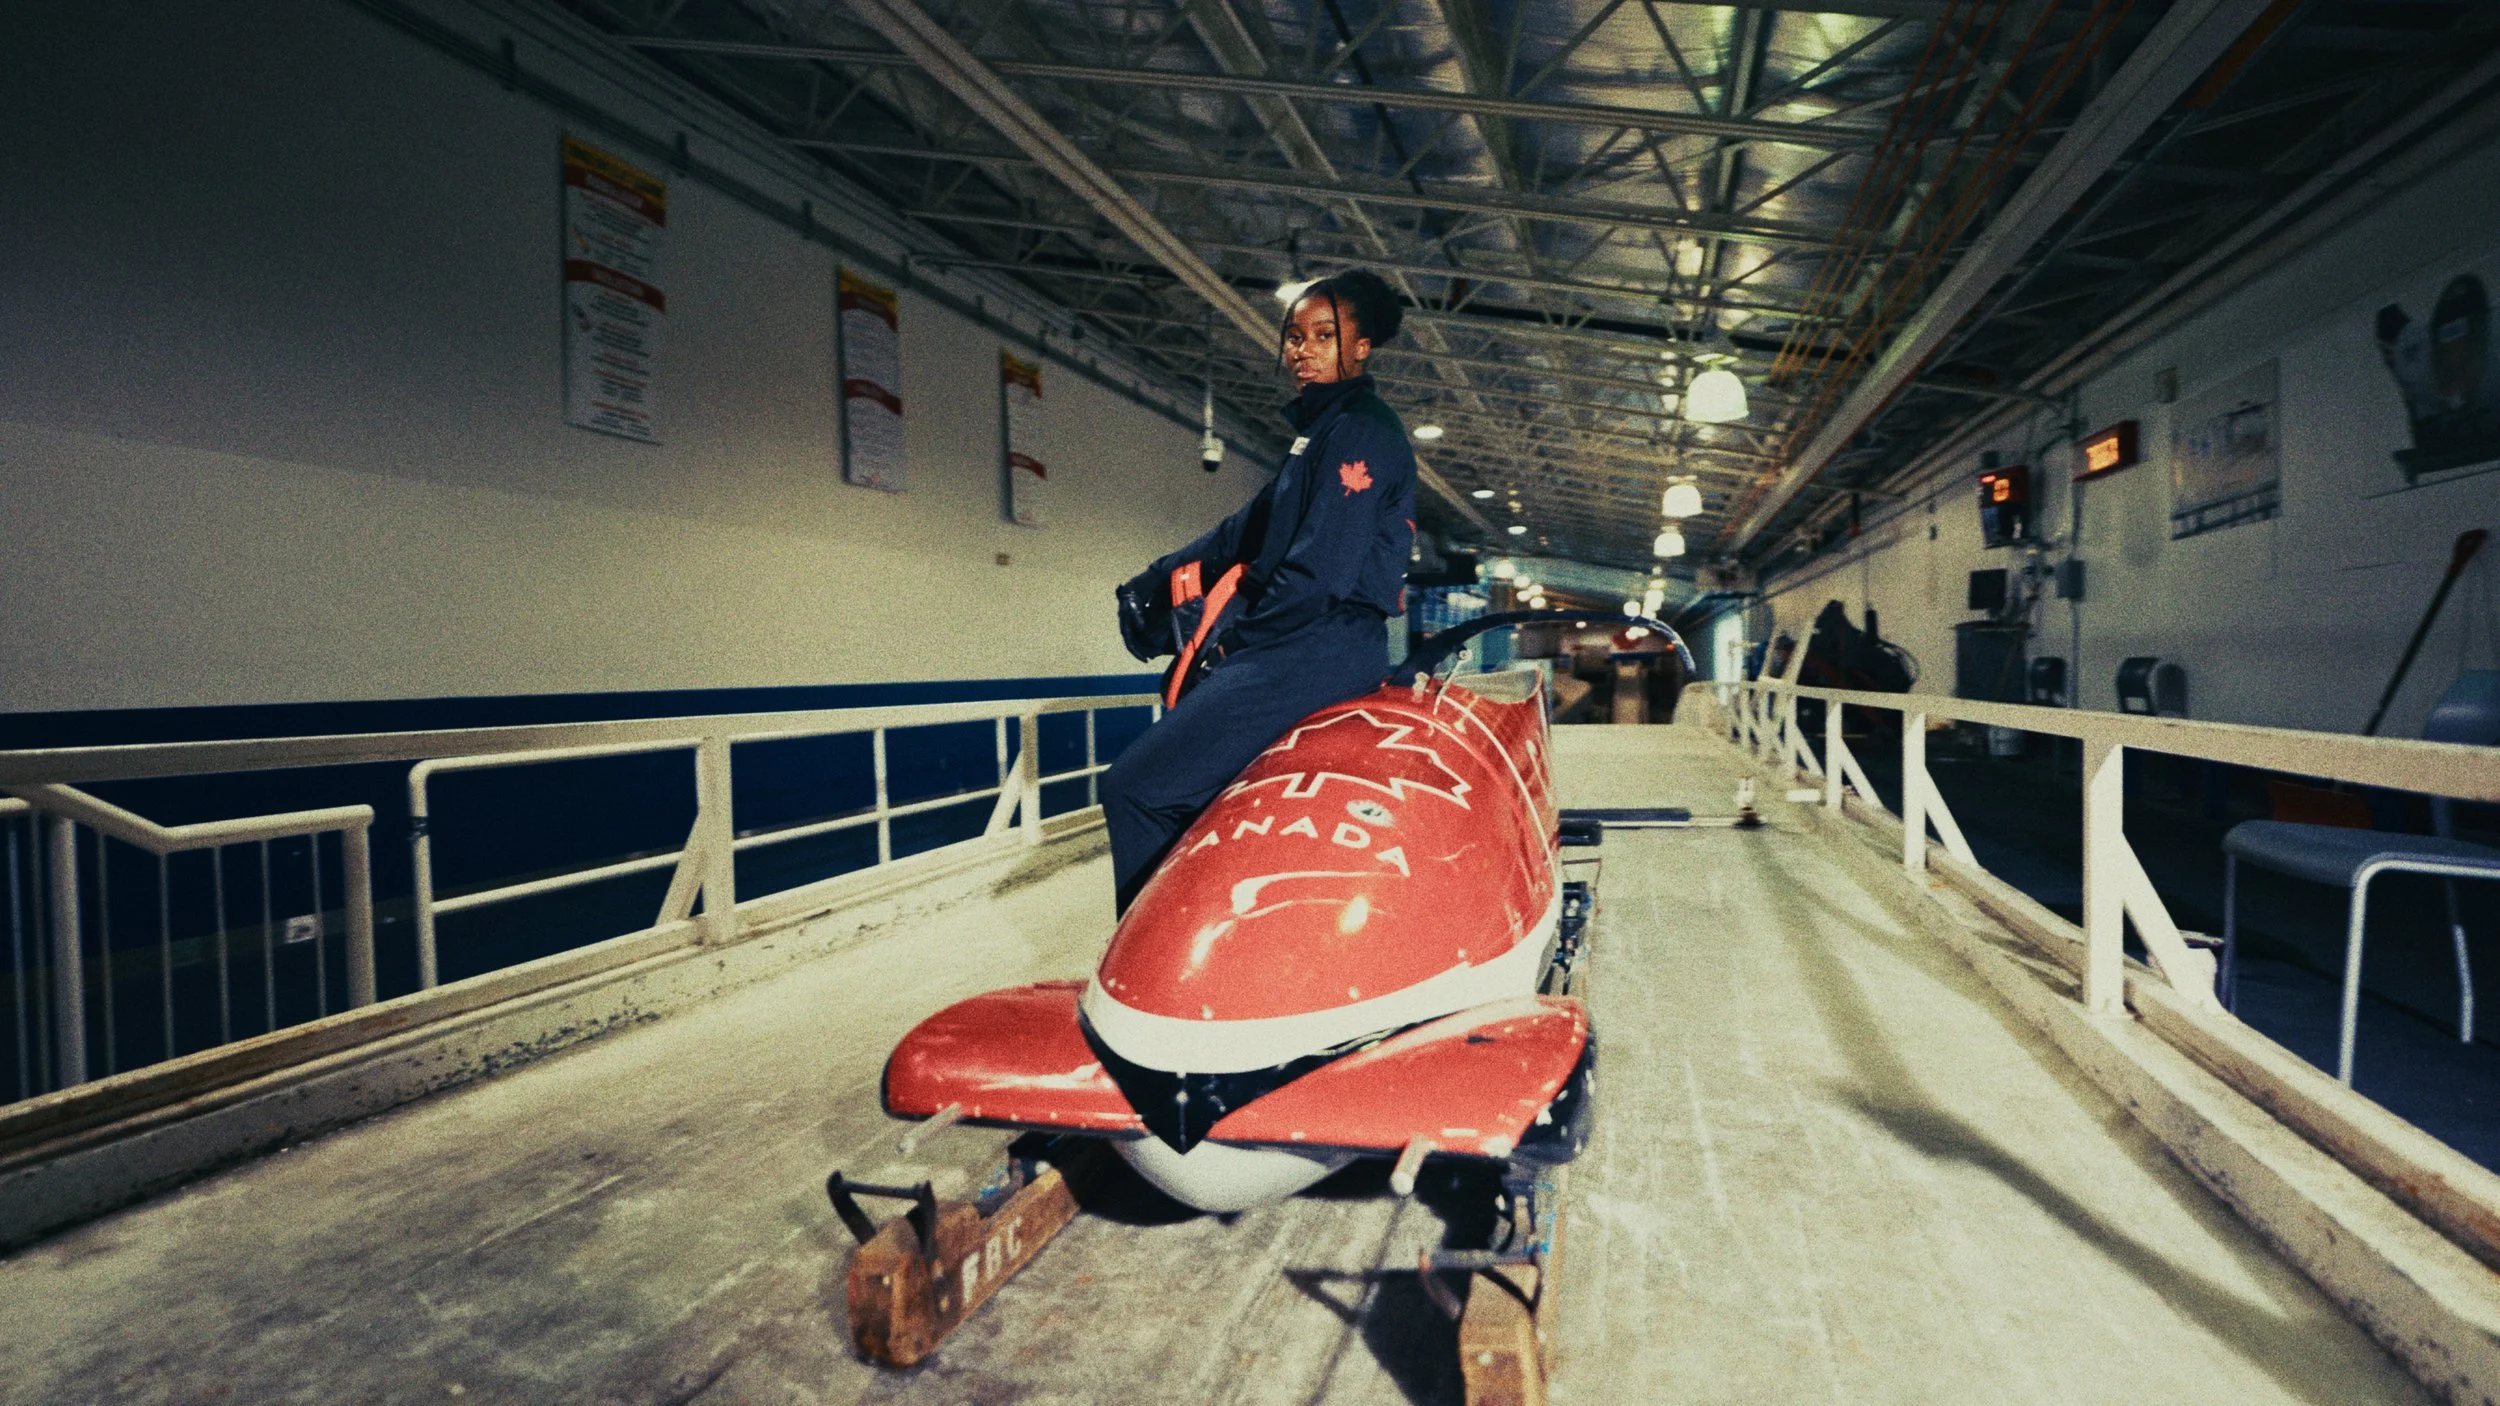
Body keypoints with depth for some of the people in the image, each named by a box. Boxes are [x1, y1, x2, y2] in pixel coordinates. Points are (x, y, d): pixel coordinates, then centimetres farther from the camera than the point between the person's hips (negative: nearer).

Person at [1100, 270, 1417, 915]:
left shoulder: (1360, 431, -10)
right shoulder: (1322, 430, 22)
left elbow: (1322, 570, -20)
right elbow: (1250, 528, 24)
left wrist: (1235, 635, -11)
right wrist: (1155, 583, 17)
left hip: (1312, 651, -11)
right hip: (1298, 645, 11)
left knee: (1136, 789, -16)